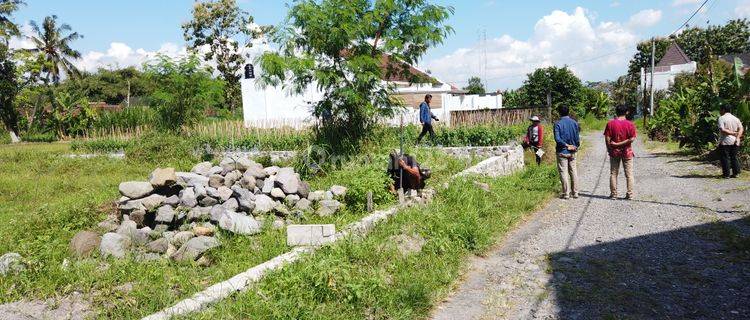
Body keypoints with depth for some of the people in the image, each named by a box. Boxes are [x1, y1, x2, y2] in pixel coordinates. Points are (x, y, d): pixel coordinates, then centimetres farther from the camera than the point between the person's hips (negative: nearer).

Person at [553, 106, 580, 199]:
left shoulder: (558, 124, -9)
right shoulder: (574, 123, 3)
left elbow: (557, 139, -19)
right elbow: (577, 138, 1)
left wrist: (566, 145, -11)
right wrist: (576, 146, 11)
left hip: (562, 151, -4)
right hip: (572, 152, 4)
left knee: (563, 172, 0)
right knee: (573, 171, 11)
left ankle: (566, 193, 1)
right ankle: (575, 192, 15)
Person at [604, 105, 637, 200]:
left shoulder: (610, 123, -6)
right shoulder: (630, 124, -7)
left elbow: (607, 139, -8)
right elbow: (632, 139, -14)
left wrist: (609, 149, 2)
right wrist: (621, 144, -9)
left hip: (614, 152, 1)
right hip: (627, 152, 0)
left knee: (613, 173, 9)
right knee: (629, 174, 7)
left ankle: (613, 194, 9)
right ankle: (630, 194, 8)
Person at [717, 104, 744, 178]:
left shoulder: (721, 118, -8)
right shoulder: (736, 118, 10)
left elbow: (722, 130, -19)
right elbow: (741, 129, 2)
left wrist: (733, 133, -13)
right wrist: (737, 137, -7)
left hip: (725, 142, -6)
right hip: (734, 141, 6)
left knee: (725, 158, 1)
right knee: (734, 157, 13)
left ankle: (726, 174, 1)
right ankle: (736, 173, 14)